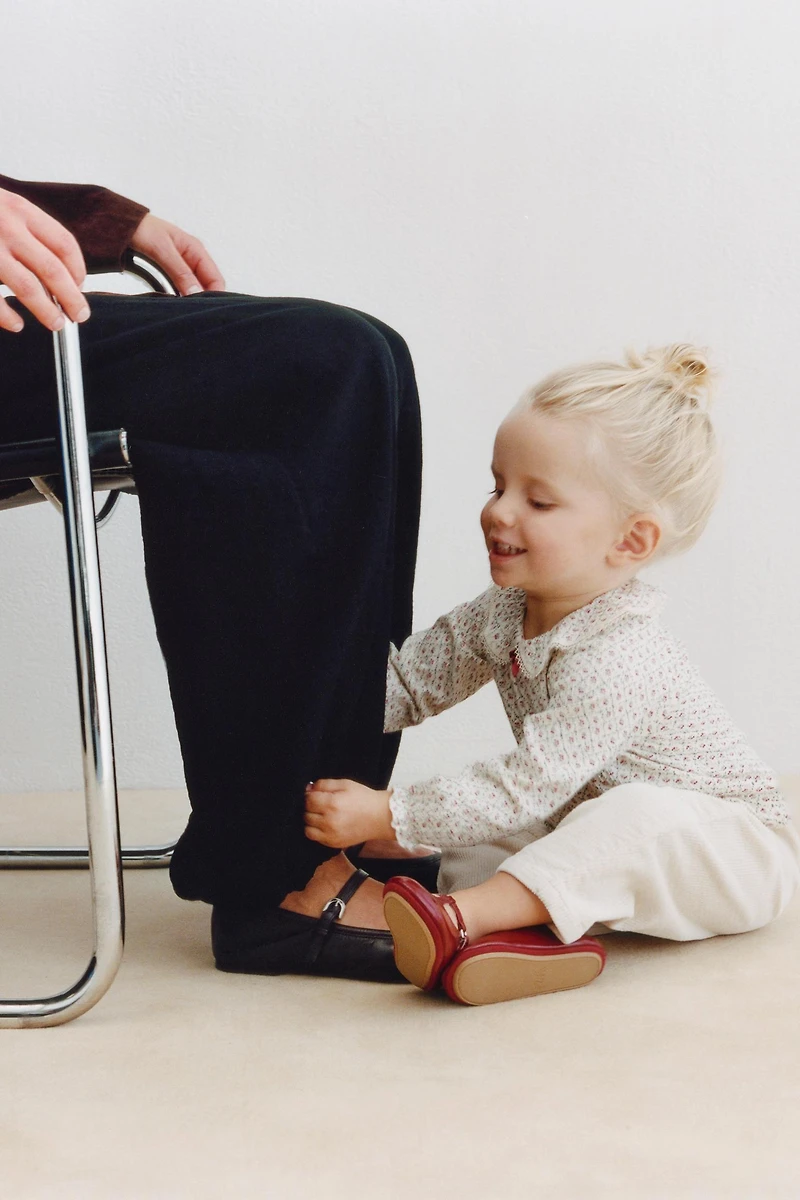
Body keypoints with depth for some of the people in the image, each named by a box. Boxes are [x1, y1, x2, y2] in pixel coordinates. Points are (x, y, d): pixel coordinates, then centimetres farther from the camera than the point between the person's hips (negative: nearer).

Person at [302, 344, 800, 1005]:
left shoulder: (617, 663, -31)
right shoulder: (502, 614, -4)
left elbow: (524, 790, -32)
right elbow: (408, 682, 4)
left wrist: (386, 814, -33)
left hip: (738, 853, -8)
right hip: (609, 843, 8)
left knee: (638, 814, -39)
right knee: (478, 843, -13)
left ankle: (464, 915, -48)